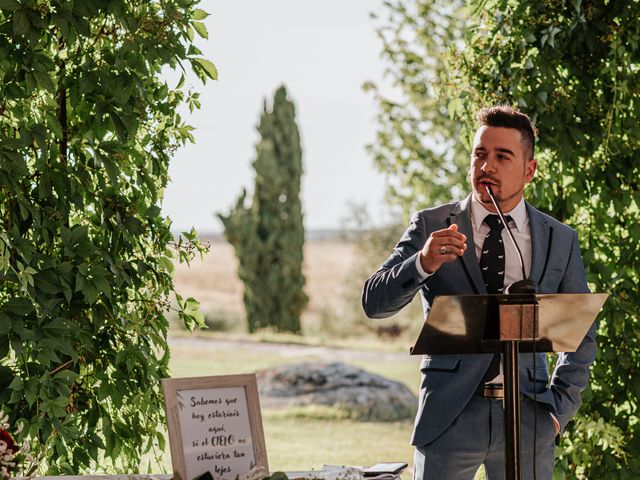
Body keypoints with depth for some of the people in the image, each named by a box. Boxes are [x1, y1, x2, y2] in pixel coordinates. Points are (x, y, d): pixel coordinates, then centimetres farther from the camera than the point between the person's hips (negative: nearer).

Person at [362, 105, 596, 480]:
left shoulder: (561, 240, 7)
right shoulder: (432, 227, 2)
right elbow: (375, 302, -8)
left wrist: (560, 405, 7)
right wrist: (422, 264, -25)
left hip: (527, 420, 1)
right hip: (449, 416, -1)